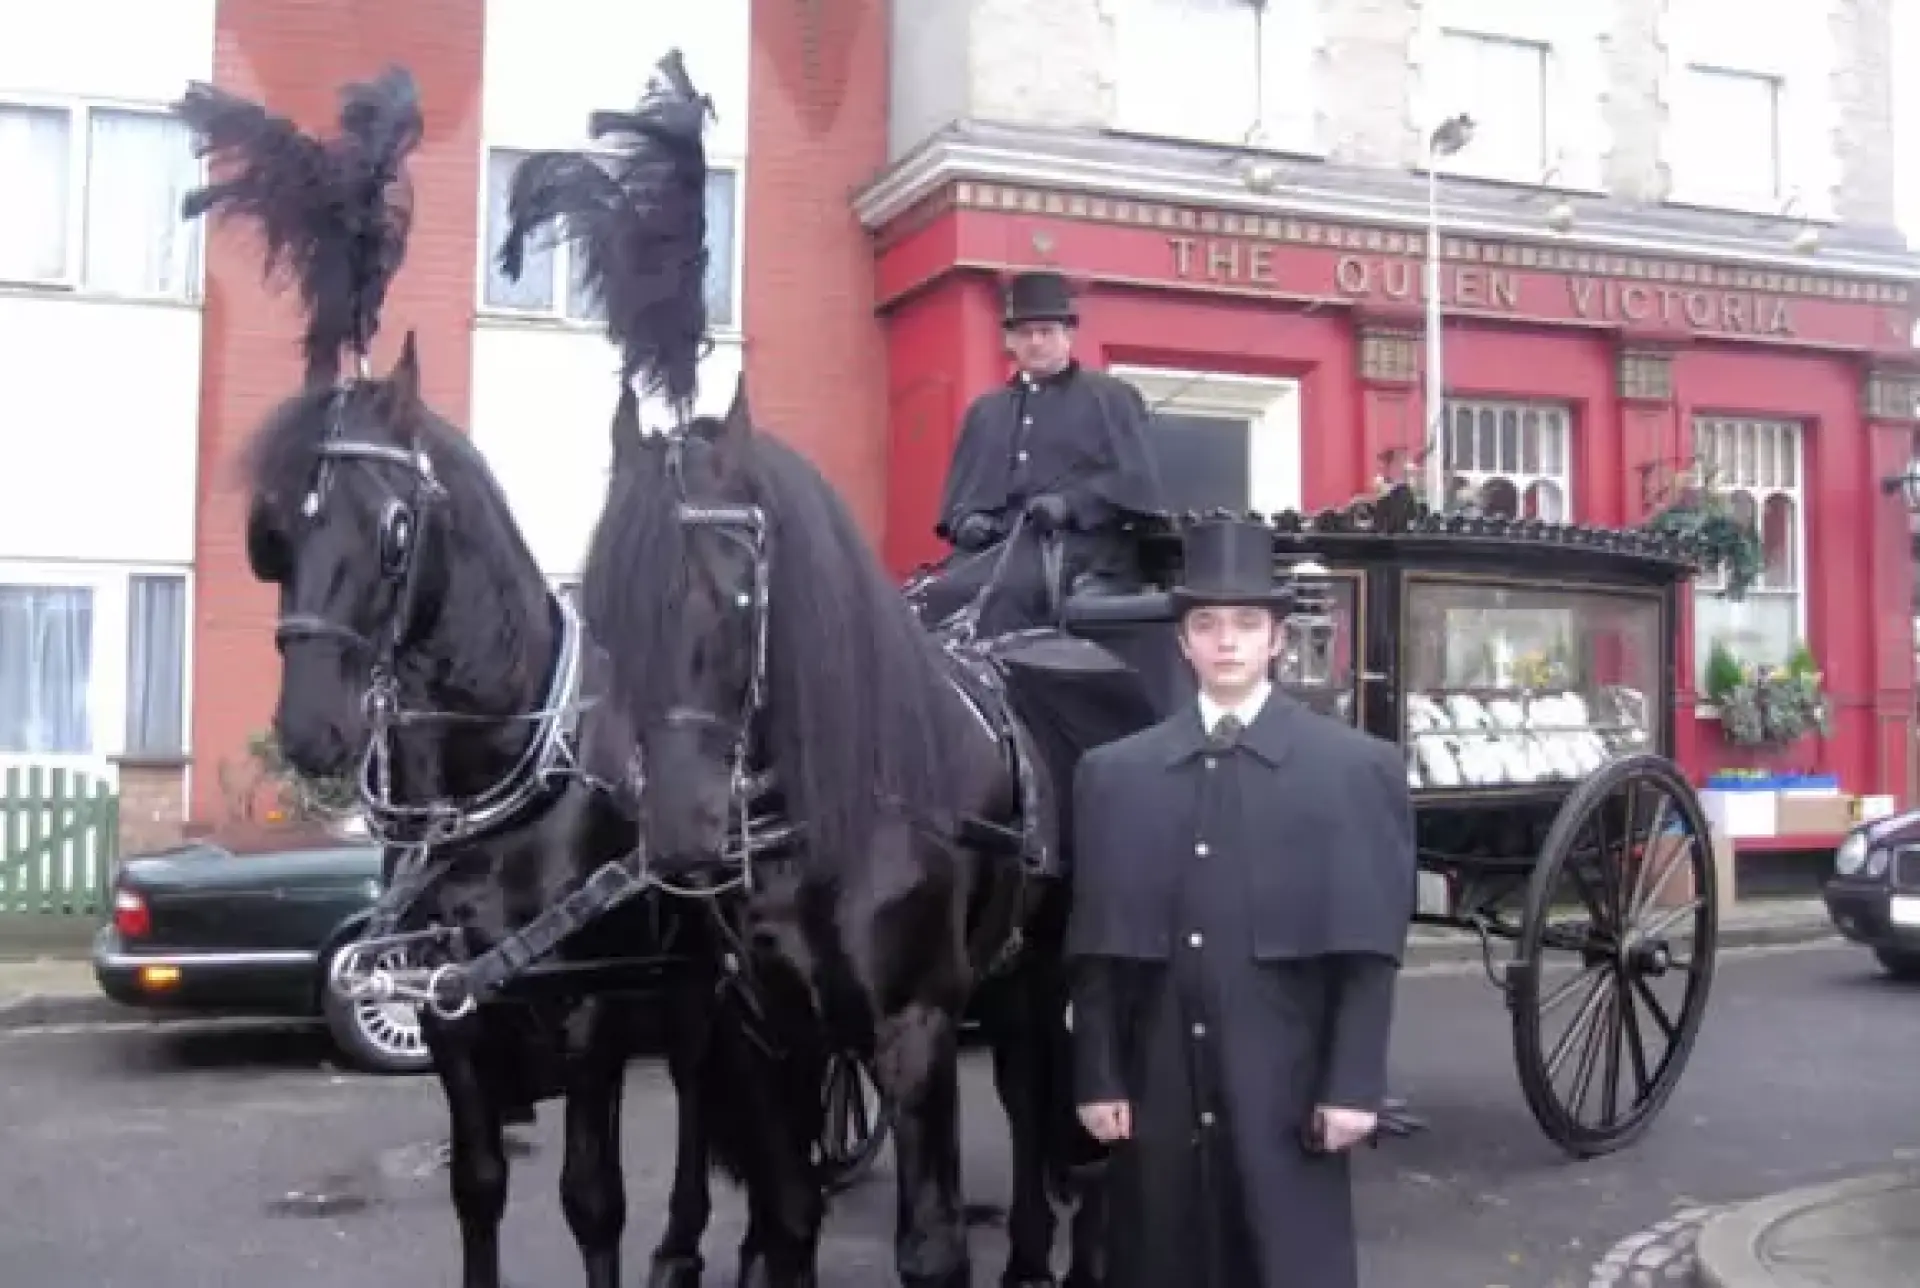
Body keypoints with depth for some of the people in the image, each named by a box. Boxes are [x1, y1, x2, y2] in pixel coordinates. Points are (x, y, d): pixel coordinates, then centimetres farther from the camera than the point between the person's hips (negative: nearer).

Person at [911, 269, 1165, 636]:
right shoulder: (984, 410, 29)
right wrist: (965, 519, 2)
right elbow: (960, 487, 27)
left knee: (999, 593, -36)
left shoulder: (1111, 398, 14)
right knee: (925, 599, -25)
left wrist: (1070, 504, -15)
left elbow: (1136, 479, 1)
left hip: (1076, 544, -5)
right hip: (997, 547, 5)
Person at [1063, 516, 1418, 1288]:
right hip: (1158, 1083, 2)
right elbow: (1095, 951, 5)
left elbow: (1369, 952, -2)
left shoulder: (1357, 767, 2)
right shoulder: (1113, 773, 7)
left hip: (1285, 1083, -2)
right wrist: (1098, 1079, 1)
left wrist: (1352, 1085, -6)